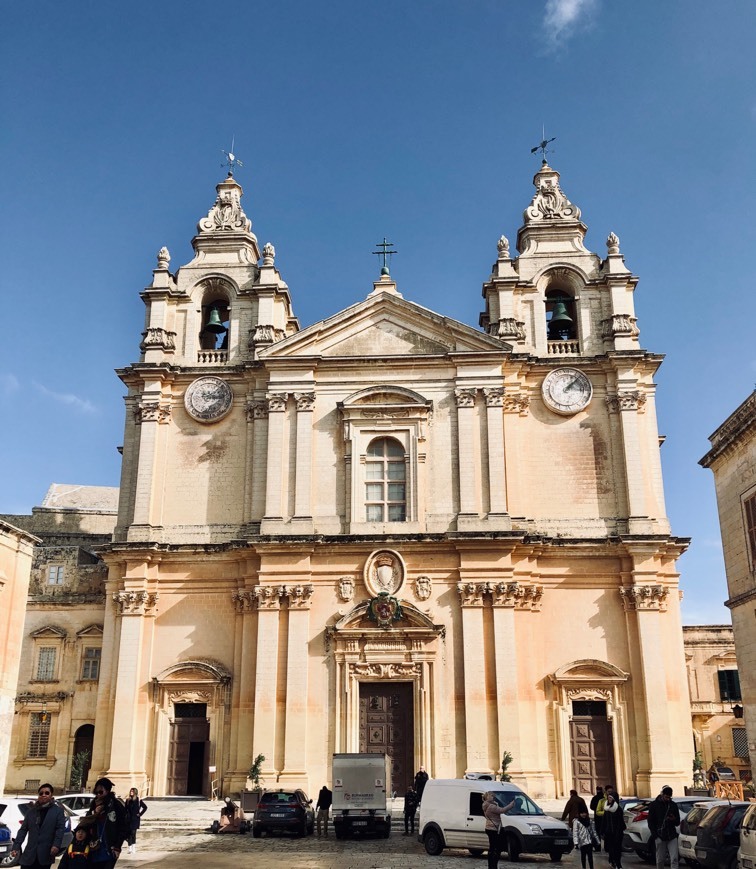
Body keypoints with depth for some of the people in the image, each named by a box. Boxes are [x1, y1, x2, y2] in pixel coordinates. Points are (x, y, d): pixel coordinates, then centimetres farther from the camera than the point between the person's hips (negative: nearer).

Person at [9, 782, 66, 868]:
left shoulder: (58, 811, 3)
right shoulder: (31, 811, 14)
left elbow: (60, 829, -7)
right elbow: (23, 830, 10)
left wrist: (56, 845, -23)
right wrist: (16, 847, -2)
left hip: (46, 854, -3)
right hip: (30, 853, 3)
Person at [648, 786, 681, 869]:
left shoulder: (673, 805, 9)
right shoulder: (654, 805, 0)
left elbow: (677, 823, 13)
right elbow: (650, 823, 1)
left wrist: (674, 819, -11)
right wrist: (656, 836, -9)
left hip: (672, 836, 2)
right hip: (660, 837, -2)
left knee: (674, 859, -7)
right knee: (660, 859, 5)